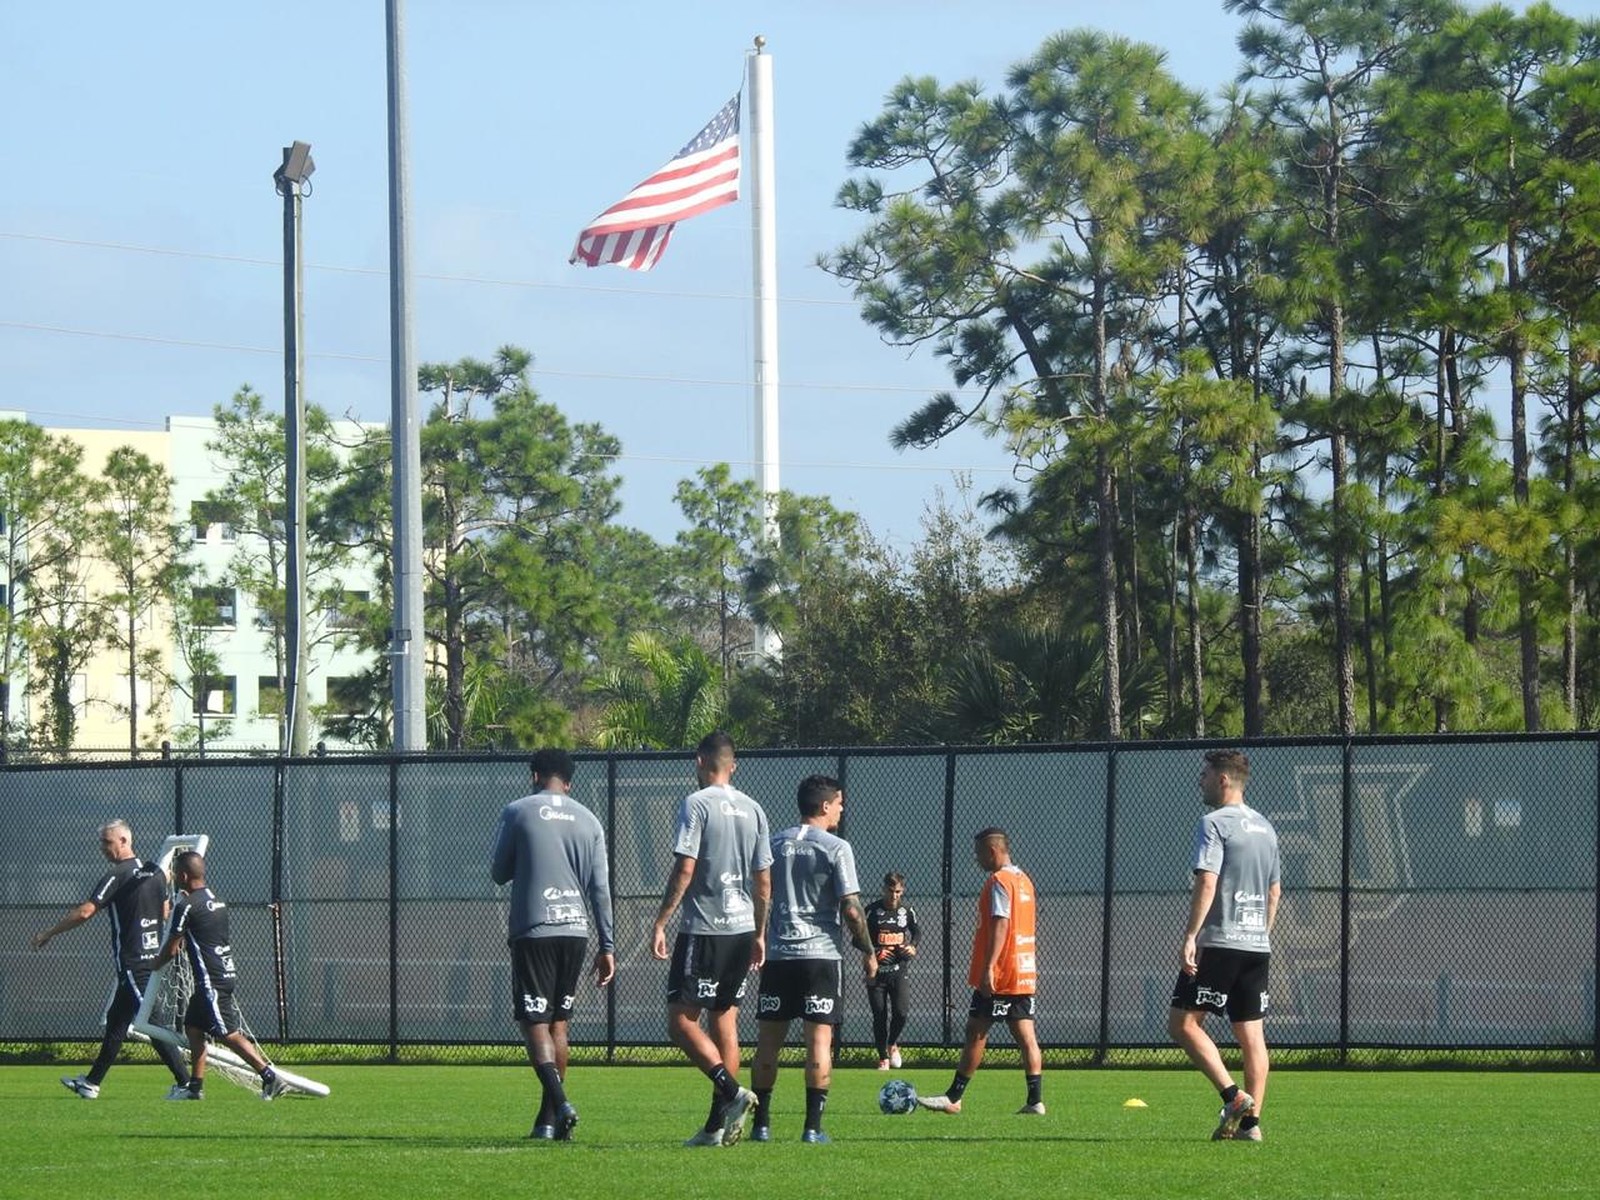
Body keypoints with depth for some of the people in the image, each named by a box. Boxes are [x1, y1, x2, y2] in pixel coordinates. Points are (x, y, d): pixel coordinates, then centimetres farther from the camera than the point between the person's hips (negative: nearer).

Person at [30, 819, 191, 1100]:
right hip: (153, 957, 8)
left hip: (131, 962, -8)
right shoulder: (155, 872, 10)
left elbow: (85, 912, -18)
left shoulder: (117, 876, -13)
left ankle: (185, 1083, -12)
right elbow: (165, 913, 20)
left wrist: (48, 934, -9)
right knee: (116, 1021, 13)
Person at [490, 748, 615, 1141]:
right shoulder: (587, 821, 10)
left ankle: (559, 1102, -26)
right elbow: (600, 888, 8)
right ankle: (547, 1120, 15)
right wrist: (607, 947, 9)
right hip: (575, 931, 4)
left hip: (532, 931, -4)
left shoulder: (518, 813, 1)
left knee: (534, 1023, -5)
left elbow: (499, 873, 7)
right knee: (558, 1024, 13)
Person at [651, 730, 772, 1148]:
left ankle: (731, 1090, -20)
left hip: (704, 929, -7)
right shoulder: (753, 810, 11)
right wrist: (759, 935, 21)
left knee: (681, 1020, -2)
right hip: (742, 928, 7)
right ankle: (718, 1125, 8)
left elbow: (684, 869, -16)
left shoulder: (696, 804, -9)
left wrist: (660, 923, -11)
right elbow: (764, 882, 13)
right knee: (724, 1022, 10)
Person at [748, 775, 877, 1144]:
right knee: (819, 1038, -2)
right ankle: (813, 1126, -7)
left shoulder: (774, 844, 9)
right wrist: (868, 952, 3)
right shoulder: (836, 848, -6)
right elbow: (851, 909, -10)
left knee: (769, 1040, 9)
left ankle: (761, 1124, 9)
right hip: (821, 953, -4)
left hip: (777, 956, 4)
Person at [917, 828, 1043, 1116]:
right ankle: (1035, 1101, -3)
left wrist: (988, 968, -24)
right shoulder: (1024, 880, 16)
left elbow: (1000, 925, -21)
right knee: (1025, 1036, 3)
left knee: (976, 1033, -2)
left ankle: (953, 1098, 3)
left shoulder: (999, 881, -12)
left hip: (999, 975, -8)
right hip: (1024, 973, 8)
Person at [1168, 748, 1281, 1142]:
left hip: (1219, 943, -8)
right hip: (1258, 946, 8)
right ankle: (1251, 1121, 2)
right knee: (1251, 1034, 5)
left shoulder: (1215, 824, -8)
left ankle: (1233, 1095, -15)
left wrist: (1190, 937, -19)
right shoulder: (1265, 828, 17)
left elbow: (1206, 882, -17)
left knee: (1183, 1023, -4)